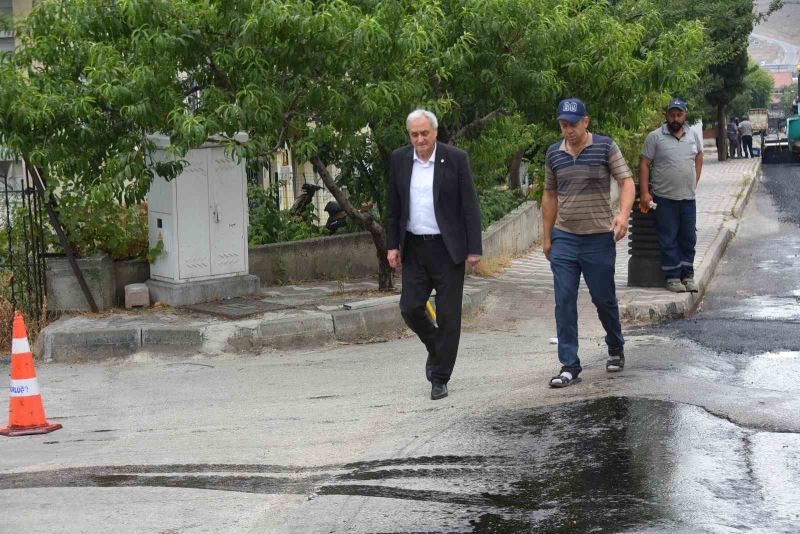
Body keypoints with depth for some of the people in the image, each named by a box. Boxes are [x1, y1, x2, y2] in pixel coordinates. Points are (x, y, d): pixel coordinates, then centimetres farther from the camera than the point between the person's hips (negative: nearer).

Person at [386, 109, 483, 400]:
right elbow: (393, 208, 10)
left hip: (447, 248, -3)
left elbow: (470, 207, -5)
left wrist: (474, 248, -9)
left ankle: (440, 378, 10)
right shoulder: (399, 159, 4)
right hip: (414, 248, 3)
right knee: (410, 308, -2)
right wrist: (392, 245, 4)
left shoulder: (456, 158, -5)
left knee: (448, 316, 0)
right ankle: (436, 349, 28)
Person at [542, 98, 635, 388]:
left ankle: (615, 348, 34)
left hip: (599, 237, -3)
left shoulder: (605, 147, -4)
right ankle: (569, 365, 2)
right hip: (564, 238, 3)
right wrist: (547, 237, 14)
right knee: (564, 301, -3)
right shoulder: (554, 153, 7)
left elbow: (626, 181, -8)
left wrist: (623, 214, -27)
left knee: (604, 298, 8)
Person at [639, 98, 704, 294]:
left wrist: (694, 182, 13)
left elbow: (698, 158, 24)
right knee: (668, 239, 1)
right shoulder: (655, 137, -4)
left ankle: (688, 275, 18)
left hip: (688, 197, 4)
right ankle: (672, 277, 7)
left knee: (689, 238, 8)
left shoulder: (693, 135, 9)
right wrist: (644, 193, -11)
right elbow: (644, 164, -4)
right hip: (664, 198, -4)